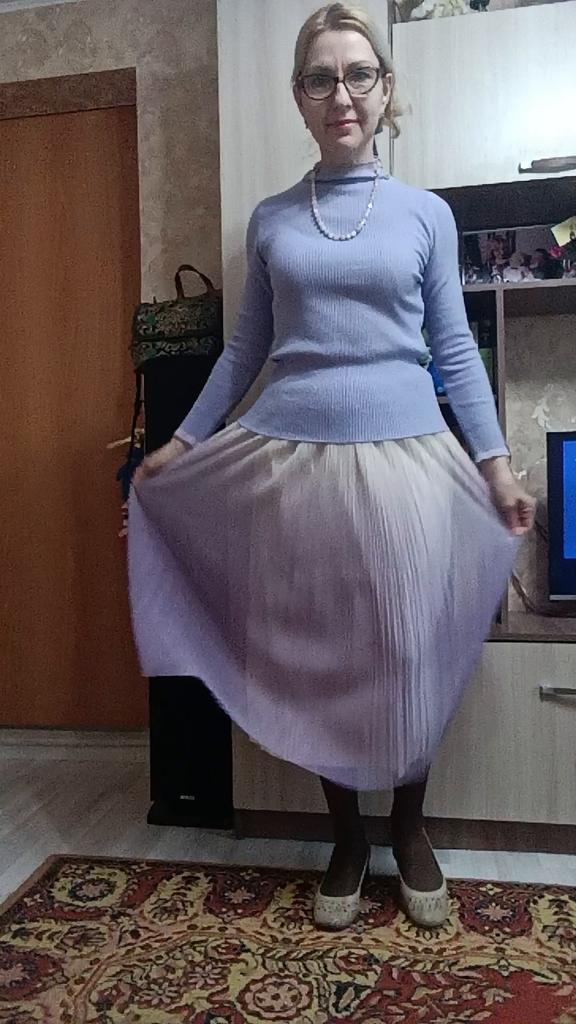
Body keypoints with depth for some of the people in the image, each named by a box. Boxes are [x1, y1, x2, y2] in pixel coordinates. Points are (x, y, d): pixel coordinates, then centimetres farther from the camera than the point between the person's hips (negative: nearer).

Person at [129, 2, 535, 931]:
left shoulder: (426, 212, 7)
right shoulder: (270, 219, 11)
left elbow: (455, 348, 6)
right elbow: (247, 348, 14)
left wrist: (495, 462, 0)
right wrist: (183, 442, 12)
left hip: (404, 456, -1)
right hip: (290, 461, 1)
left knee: (407, 655, 6)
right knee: (317, 660, 7)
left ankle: (410, 829, 31)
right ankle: (347, 838, 28)